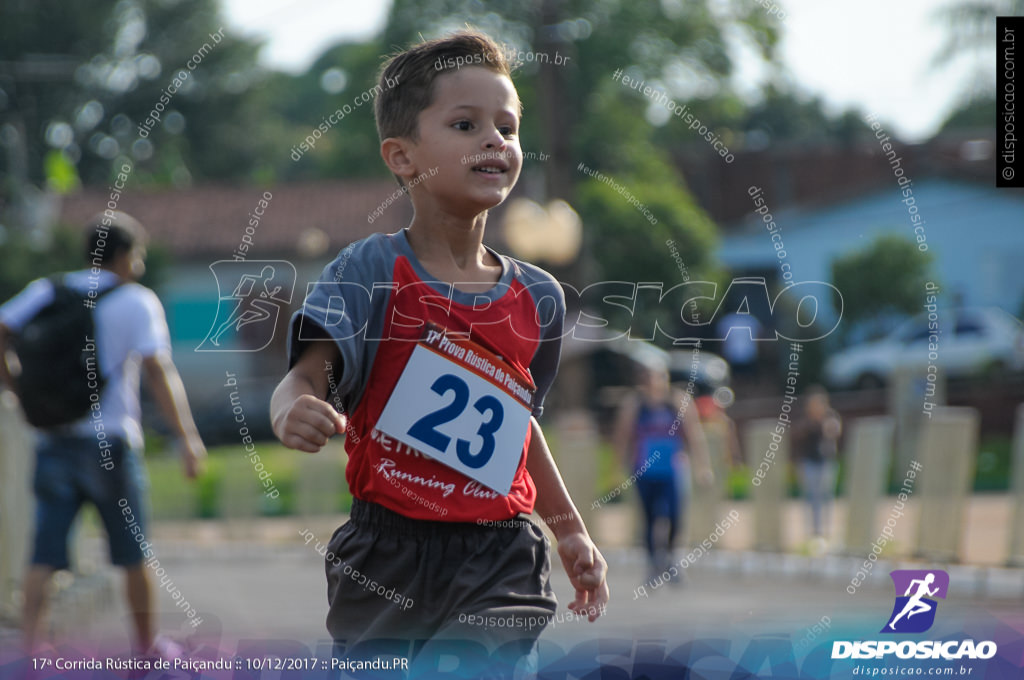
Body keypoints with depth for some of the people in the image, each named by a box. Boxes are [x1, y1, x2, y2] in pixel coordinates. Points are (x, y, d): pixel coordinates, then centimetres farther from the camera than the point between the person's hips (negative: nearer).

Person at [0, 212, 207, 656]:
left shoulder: (45, 293, 8)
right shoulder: (137, 303, -5)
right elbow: (158, 371, -16)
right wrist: (187, 437, -19)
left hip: (53, 441, 3)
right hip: (109, 443, -3)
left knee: (46, 555, -1)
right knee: (133, 552, 13)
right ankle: (146, 643, 26)